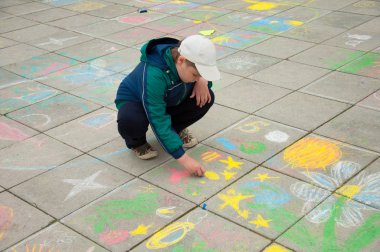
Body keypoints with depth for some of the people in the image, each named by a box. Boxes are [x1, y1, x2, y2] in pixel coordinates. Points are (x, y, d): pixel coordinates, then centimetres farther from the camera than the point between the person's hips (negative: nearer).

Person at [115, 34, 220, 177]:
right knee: (130, 121, -41)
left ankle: (176, 129, 9)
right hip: (134, 102, -6)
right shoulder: (153, 75, -41)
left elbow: (203, 75, 2)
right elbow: (159, 122, -40)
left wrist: (202, 80, -25)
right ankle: (136, 142, -4)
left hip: (169, 102, 6)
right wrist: (183, 158, -42)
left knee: (206, 98, -17)